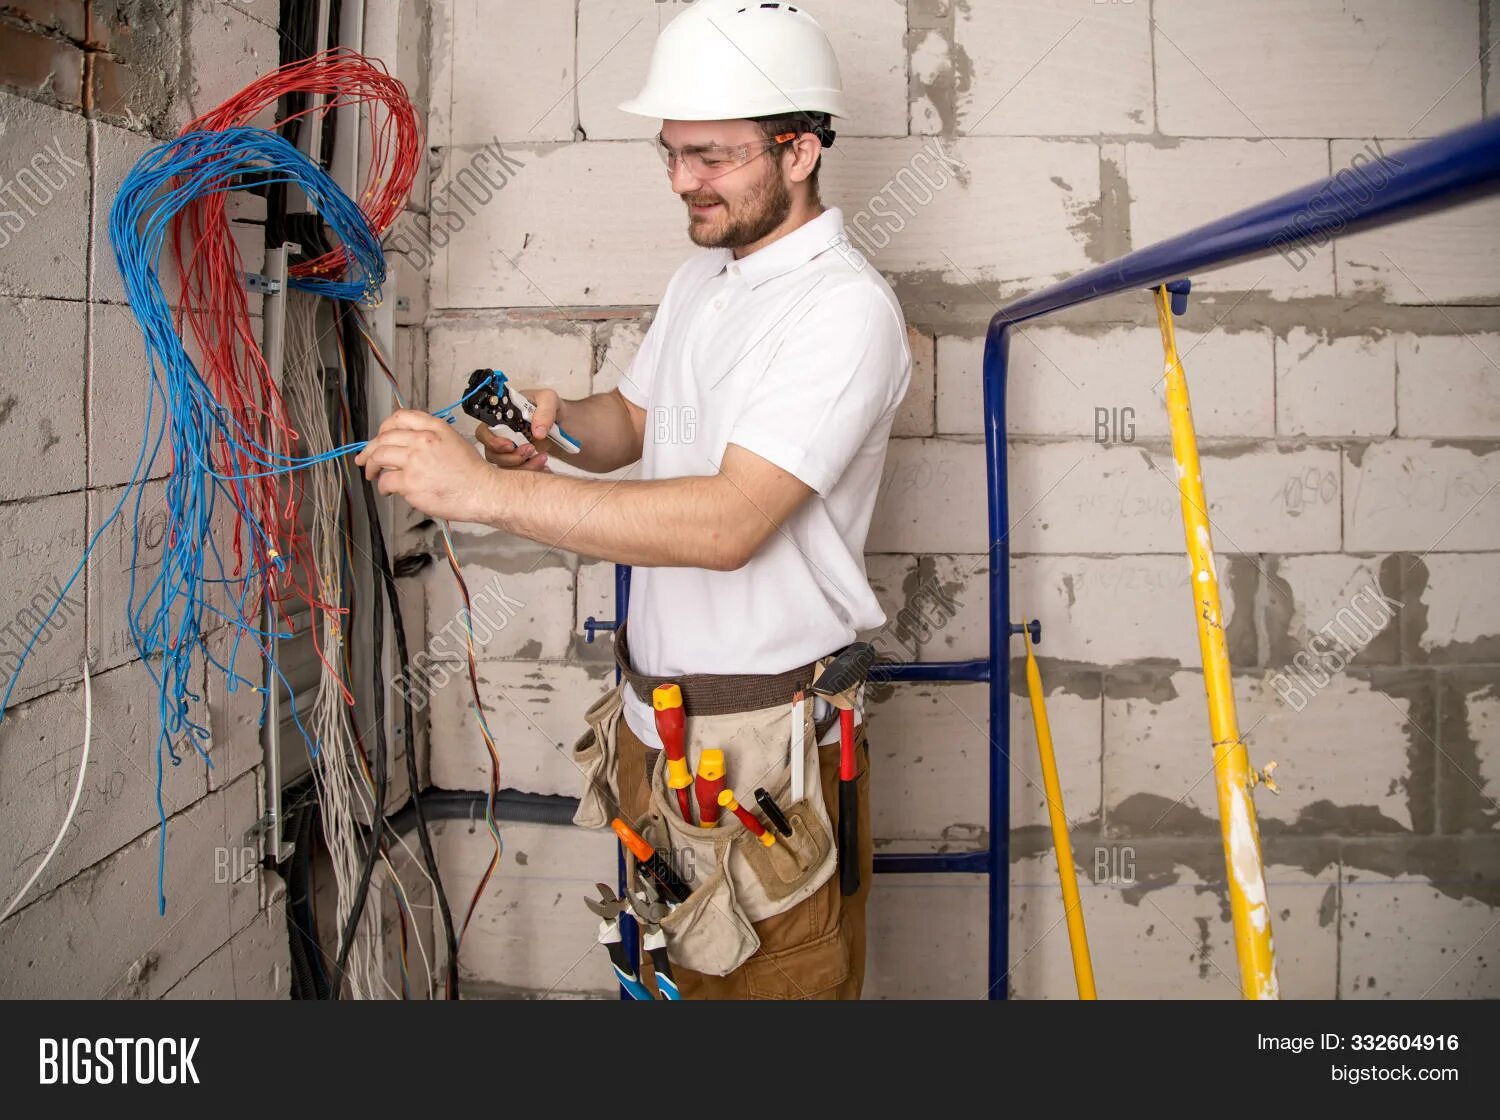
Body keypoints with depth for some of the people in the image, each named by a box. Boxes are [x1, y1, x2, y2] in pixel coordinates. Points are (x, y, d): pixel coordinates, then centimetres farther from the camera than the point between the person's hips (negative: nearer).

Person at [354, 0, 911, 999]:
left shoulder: (846, 306, -19)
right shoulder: (703, 274, 11)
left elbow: (729, 522, -30)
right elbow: (636, 420, 20)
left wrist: (489, 488, -32)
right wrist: (561, 423, -4)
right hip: (654, 725, 8)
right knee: (671, 974, 22)